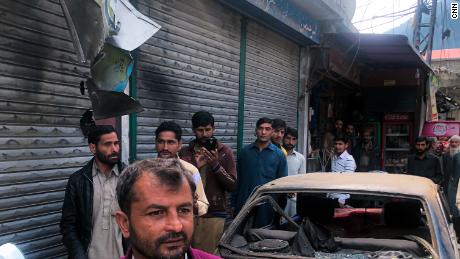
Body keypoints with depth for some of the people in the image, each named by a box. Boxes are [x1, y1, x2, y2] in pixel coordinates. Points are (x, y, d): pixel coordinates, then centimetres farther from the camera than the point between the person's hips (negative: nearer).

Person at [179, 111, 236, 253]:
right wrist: (196, 167, -12)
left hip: (214, 215, -2)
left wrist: (216, 165, -17)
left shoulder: (225, 152, 1)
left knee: (210, 254, -1)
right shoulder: (184, 152, 7)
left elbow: (232, 185, -3)